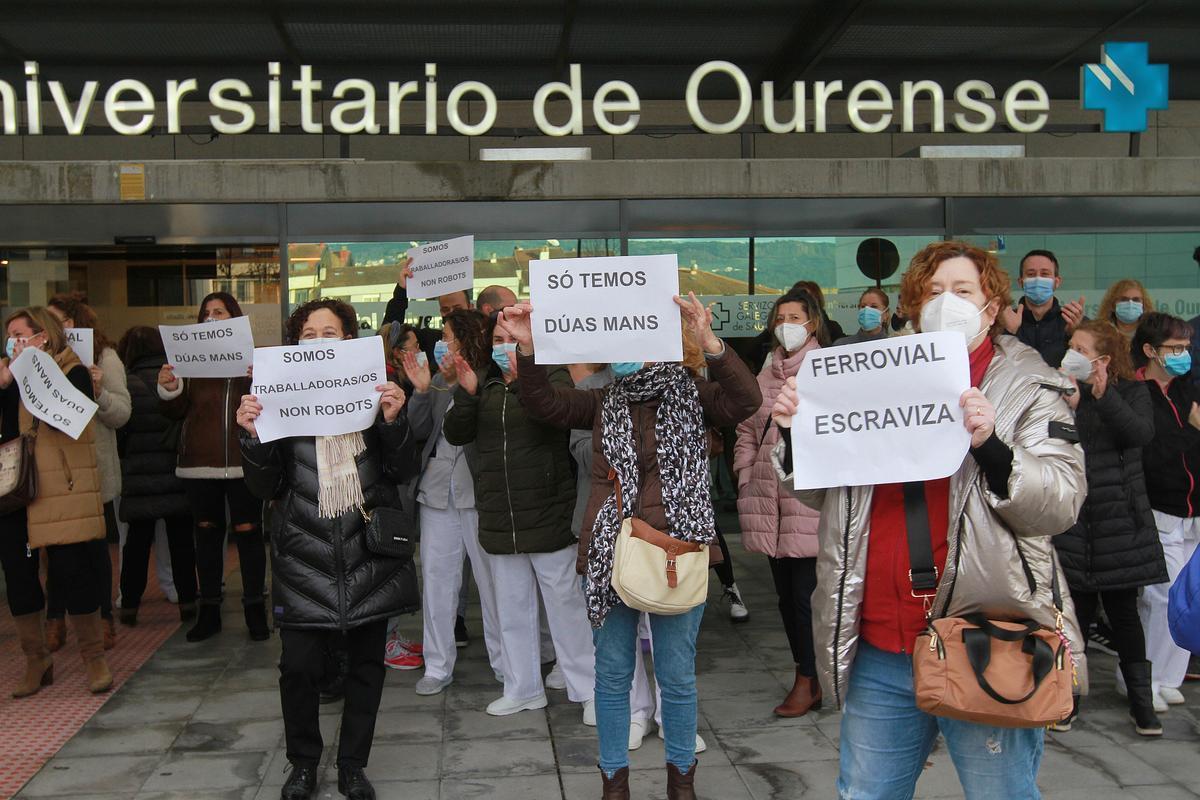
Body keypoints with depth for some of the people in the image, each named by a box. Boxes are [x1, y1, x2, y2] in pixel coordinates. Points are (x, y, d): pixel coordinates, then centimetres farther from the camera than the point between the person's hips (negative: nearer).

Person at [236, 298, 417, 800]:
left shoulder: (372, 391, 5)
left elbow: (400, 471, 1)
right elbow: (266, 487, 0)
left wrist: (394, 421, -15)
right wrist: (254, 436, -15)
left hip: (368, 547, 1)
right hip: (305, 552, -1)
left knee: (366, 662, 9)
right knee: (298, 664, -3)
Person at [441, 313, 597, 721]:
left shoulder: (551, 375, -4)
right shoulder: (483, 382, 10)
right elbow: (455, 435, 1)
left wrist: (523, 377, -38)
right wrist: (466, 393, -16)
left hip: (548, 514, -5)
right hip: (498, 516, 5)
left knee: (565, 603, 1)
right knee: (511, 607, 14)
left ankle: (587, 689, 13)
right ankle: (522, 689, 27)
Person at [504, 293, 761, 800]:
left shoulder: (694, 396, -2)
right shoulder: (606, 401, 7)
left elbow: (745, 400, -19)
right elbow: (545, 403, 1)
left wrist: (709, 343, -34)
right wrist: (528, 349, -16)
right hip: (610, 553, 3)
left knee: (677, 677, 11)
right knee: (612, 675, 12)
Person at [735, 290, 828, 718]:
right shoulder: (765, 375, 16)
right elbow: (746, 430, 20)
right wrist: (746, 476, 11)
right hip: (769, 498, 7)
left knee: (807, 594, -3)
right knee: (786, 593, 13)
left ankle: (808, 682, 9)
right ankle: (808, 674, 25)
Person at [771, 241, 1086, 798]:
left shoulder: (1030, 387, 1)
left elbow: (1062, 502, -9)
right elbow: (824, 493, 17)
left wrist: (990, 444, -25)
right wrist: (797, 434, -2)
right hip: (878, 652, 4)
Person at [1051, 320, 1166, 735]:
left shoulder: (1131, 391, 3)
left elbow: (1142, 433, -16)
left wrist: (1105, 396, -27)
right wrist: (1067, 406, -21)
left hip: (1120, 519, -1)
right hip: (1072, 518, 1)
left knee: (1123, 611, 5)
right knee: (1076, 611, 4)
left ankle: (1142, 702, 17)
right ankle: (1067, 698, 17)